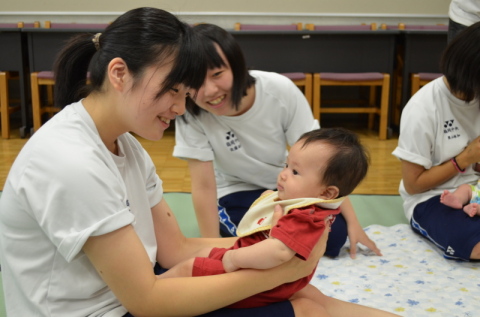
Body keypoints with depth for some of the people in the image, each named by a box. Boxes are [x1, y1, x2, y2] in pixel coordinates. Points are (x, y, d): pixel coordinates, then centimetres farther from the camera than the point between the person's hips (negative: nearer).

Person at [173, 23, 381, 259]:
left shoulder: (281, 91, -25)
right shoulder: (191, 114, -26)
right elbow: (204, 186, -22)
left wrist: (352, 222, -18)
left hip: (286, 186, 2)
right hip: (235, 194, -1)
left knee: (334, 234, -18)